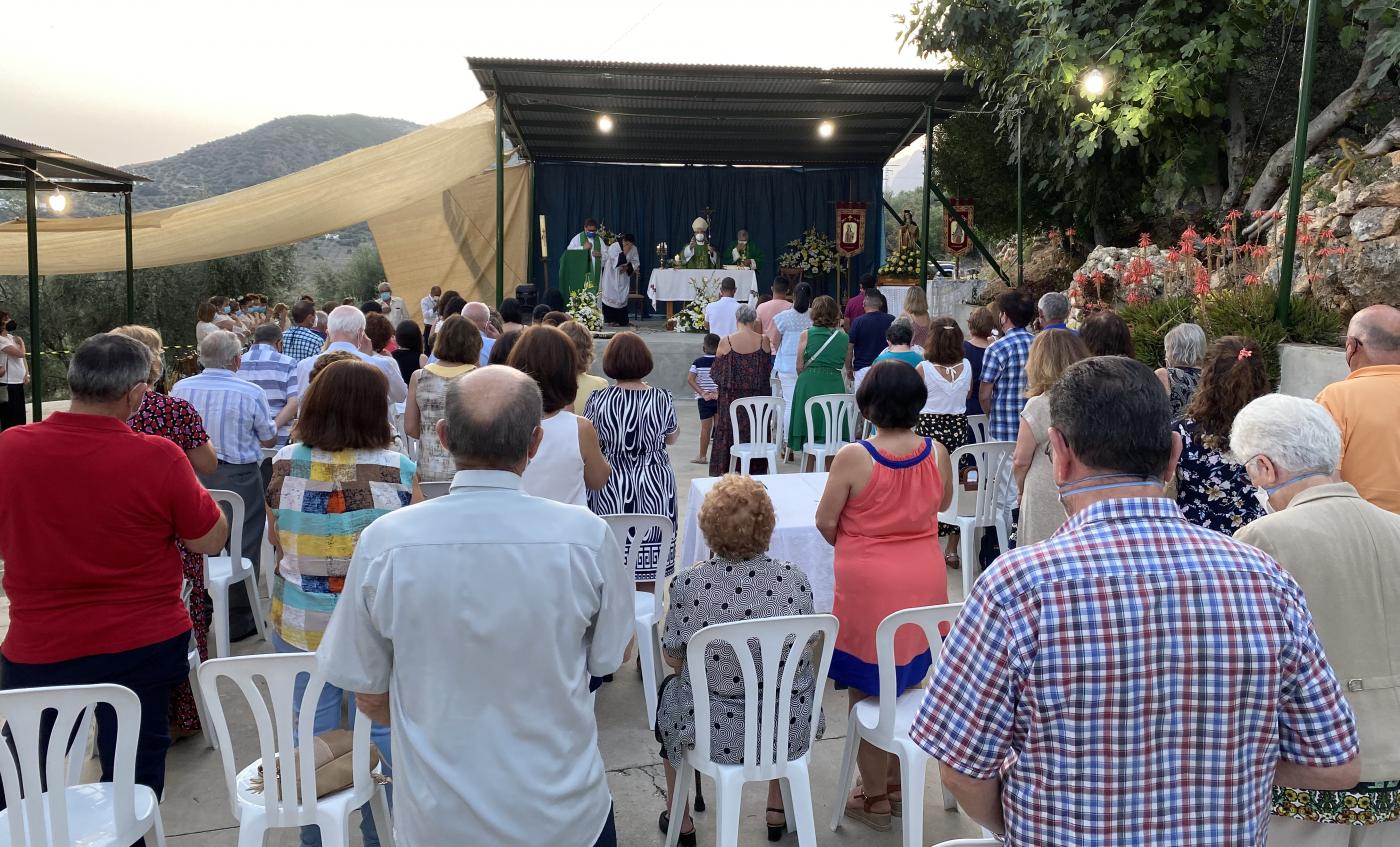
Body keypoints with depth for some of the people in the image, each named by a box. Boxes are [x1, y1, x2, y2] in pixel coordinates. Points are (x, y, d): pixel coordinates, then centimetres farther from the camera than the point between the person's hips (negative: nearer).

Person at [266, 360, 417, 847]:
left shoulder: (286, 464, -6)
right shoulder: (396, 469, -15)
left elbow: (274, 541, 8)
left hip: (299, 623, 3)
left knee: (311, 736, 15)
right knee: (380, 734, 12)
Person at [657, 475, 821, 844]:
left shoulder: (688, 585, -19)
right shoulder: (796, 579, -13)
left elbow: (672, 659, -4)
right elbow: (803, 650, 3)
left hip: (715, 735, -2)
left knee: (669, 691, 31)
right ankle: (778, 812, 46)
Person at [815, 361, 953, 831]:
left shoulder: (853, 457, -17)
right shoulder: (936, 453, -6)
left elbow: (825, 521, -7)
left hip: (867, 585, -4)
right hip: (924, 580, 5)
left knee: (867, 690, 10)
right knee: (906, 683, 20)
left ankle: (875, 797, 22)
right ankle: (896, 780, 36)